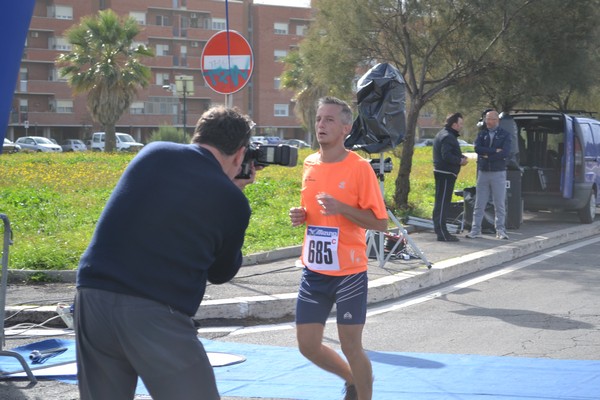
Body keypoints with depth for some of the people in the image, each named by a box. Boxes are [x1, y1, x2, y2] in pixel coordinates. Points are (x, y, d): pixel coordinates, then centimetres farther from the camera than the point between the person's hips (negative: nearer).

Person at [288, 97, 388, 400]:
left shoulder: (359, 167, -11)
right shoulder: (310, 164, 6)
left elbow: (380, 223, -12)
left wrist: (341, 208, -24)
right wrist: (300, 216, 0)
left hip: (348, 273, -6)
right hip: (314, 270, 6)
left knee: (351, 346, 0)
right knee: (308, 345, 8)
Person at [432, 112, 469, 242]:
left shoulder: (443, 134, 18)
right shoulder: (448, 137, -16)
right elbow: (446, 156, -25)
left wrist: (461, 157, 6)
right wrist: (460, 161, -13)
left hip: (443, 173, 11)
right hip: (446, 174, -11)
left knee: (441, 202, 14)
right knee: (443, 203, -10)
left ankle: (441, 231, 20)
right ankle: (442, 233, -11)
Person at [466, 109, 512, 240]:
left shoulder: (504, 135, 2)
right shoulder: (481, 134, 9)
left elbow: (505, 153, -13)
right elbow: (477, 148, -10)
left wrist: (487, 155, -11)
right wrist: (495, 151, -15)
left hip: (498, 173, -2)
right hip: (483, 172, 2)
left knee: (500, 204, 1)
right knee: (479, 204, 3)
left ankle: (500, 231, 6)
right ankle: (475, 230, 7)